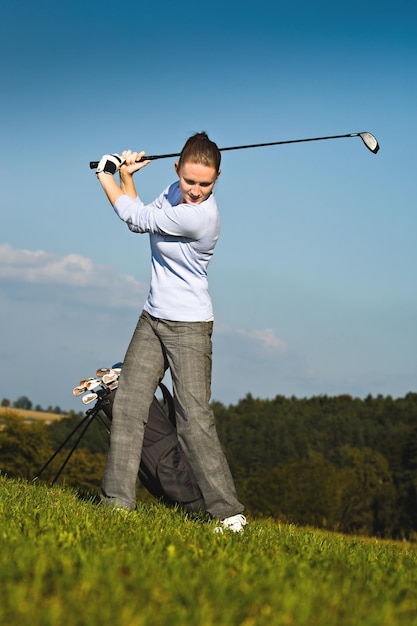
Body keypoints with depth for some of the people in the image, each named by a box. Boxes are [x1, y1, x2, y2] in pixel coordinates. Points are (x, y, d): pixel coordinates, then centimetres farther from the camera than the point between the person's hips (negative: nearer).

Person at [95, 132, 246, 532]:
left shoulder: (199, 215, -26)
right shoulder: (178, 190, 1)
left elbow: (135, 217, -15)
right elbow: (139, 219, 13)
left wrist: (106, 177, 1)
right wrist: (126, 176, -2)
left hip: (189, 328, -8)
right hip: (153, 319, 8)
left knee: (194, 418, -12)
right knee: (127, 405, 2)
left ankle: (227, 512, -7)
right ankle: (117, 499, 5)